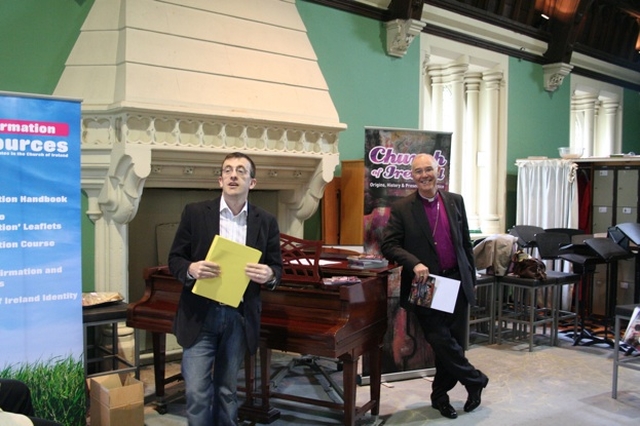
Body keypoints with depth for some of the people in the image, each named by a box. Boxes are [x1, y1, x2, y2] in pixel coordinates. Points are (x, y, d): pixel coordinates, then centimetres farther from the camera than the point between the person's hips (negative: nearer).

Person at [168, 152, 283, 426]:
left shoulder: (266, 222, 3)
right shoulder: (195, 213, -2)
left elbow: (277, 267, 6)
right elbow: (175, 258, 1)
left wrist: (269, 275, -18)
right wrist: (191, 269, -21)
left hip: (240, 318, 2)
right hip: (200, 315, -1)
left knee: (227, 390, 14)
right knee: (197, 391, -2)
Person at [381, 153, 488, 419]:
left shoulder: (455, 201, 7)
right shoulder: (401, 208, -4)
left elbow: (466, 243, 12)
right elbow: (388, 245, -8)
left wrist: (471, 278, 12)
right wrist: (414, 263, -23)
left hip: (456, 283, 4)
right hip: (425, 286, -3)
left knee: (455, 343, 8)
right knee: (442, 342, -8)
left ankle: (440, 395, 27)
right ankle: (475, 380, 18)